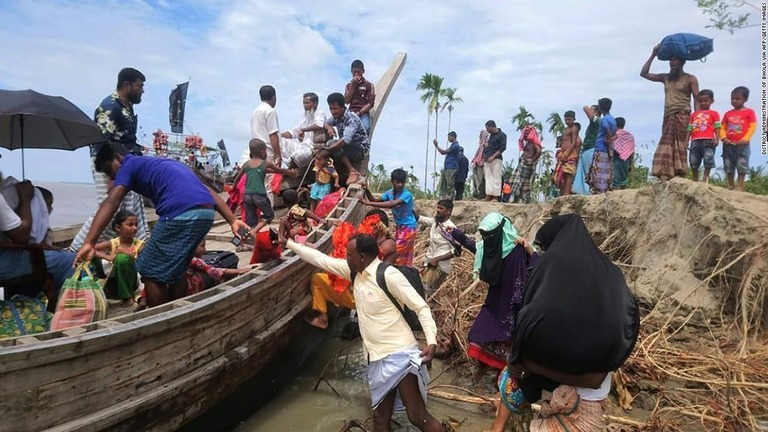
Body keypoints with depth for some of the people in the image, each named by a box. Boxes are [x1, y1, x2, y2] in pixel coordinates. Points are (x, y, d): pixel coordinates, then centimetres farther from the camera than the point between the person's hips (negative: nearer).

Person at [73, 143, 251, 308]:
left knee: (151, 272, 9)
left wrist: (89, 243, -13)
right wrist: (232, 220, 19)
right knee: (176, 269, 25)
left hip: (181, 215, -8)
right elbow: (208, 191, 24)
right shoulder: (163, 165, 35)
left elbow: (110, 204, -4)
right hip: (206, 213, 8)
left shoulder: (129, 166, 15)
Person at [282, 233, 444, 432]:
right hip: (376, 357, 8)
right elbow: (321, 259, 14)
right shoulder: (355, 271, 5)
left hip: (400, 354, -8)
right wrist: (288, 243, 19)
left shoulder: (389, 275, -17)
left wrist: (432, 341, -28)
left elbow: (421, 307, -16)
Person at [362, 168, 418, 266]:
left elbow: (391, 205, -36)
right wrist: (367, 190, -16)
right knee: (404, 256, 13)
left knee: (396, 254, -8)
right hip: (399, 227, 7)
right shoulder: (390, 193, 0)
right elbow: (376, 201, 3)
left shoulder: (407, 194, -23)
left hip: (408, 228, -7)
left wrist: (368, 203, -39)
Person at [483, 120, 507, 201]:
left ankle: (495, 197, -8)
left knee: (496, 178, -8)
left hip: (496, 159, -8)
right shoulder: (490, 135, 20)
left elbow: (503, 147, -12)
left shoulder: (501, 135, -3)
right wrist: (484, 157, 14)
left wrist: (493, 156, -18)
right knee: (488, 178, 3)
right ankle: (488, 196, 3)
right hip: (487, 160, 8)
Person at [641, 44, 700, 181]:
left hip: (682, 116, -5)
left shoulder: (690, 79, 3)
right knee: (666, 148, -3)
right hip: (668, 117, 5)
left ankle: (680, 178, -11)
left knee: (679, 148, -9)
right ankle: (666, 178, -6)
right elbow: (644, 73, 13)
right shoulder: (666, 78, 17)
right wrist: (653, 55, 9)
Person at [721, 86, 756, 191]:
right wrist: (724, 138, -8)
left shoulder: (749, 112, 2)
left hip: (742, 144, -4)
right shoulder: (728, 114, 12)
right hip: (728, 144, 4)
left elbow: (752, 127, -5)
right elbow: (722, 128, 9)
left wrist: (745, 139, -16)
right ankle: (730, 185, 18)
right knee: (728, 165, 8)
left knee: (742, 165, -4)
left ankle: (740, 186, 1)